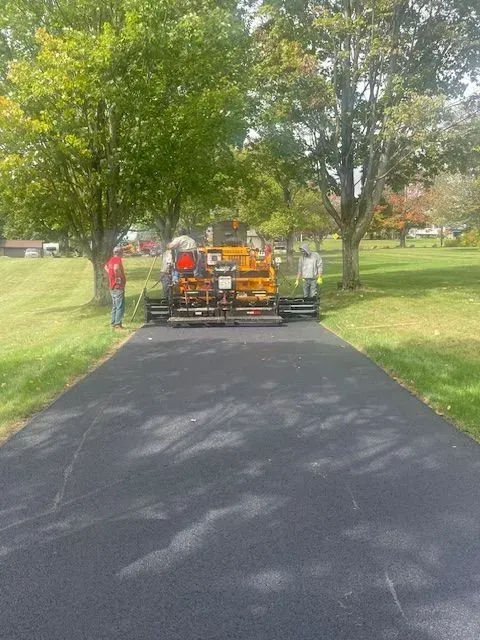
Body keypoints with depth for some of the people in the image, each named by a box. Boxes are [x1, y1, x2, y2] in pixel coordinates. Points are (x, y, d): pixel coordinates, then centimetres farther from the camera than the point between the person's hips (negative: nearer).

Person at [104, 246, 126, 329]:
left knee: (115, 306, 16)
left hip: (112, 286, 9)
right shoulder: (118, 259, -15)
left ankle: (113, 323, 20)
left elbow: (106, 267, 31)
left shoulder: (111, 259, 11)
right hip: (118, 286, -9)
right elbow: (116, 268, -36)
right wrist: (121, 277, -21)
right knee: (120, 306, -5)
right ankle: (118, 324, -5)